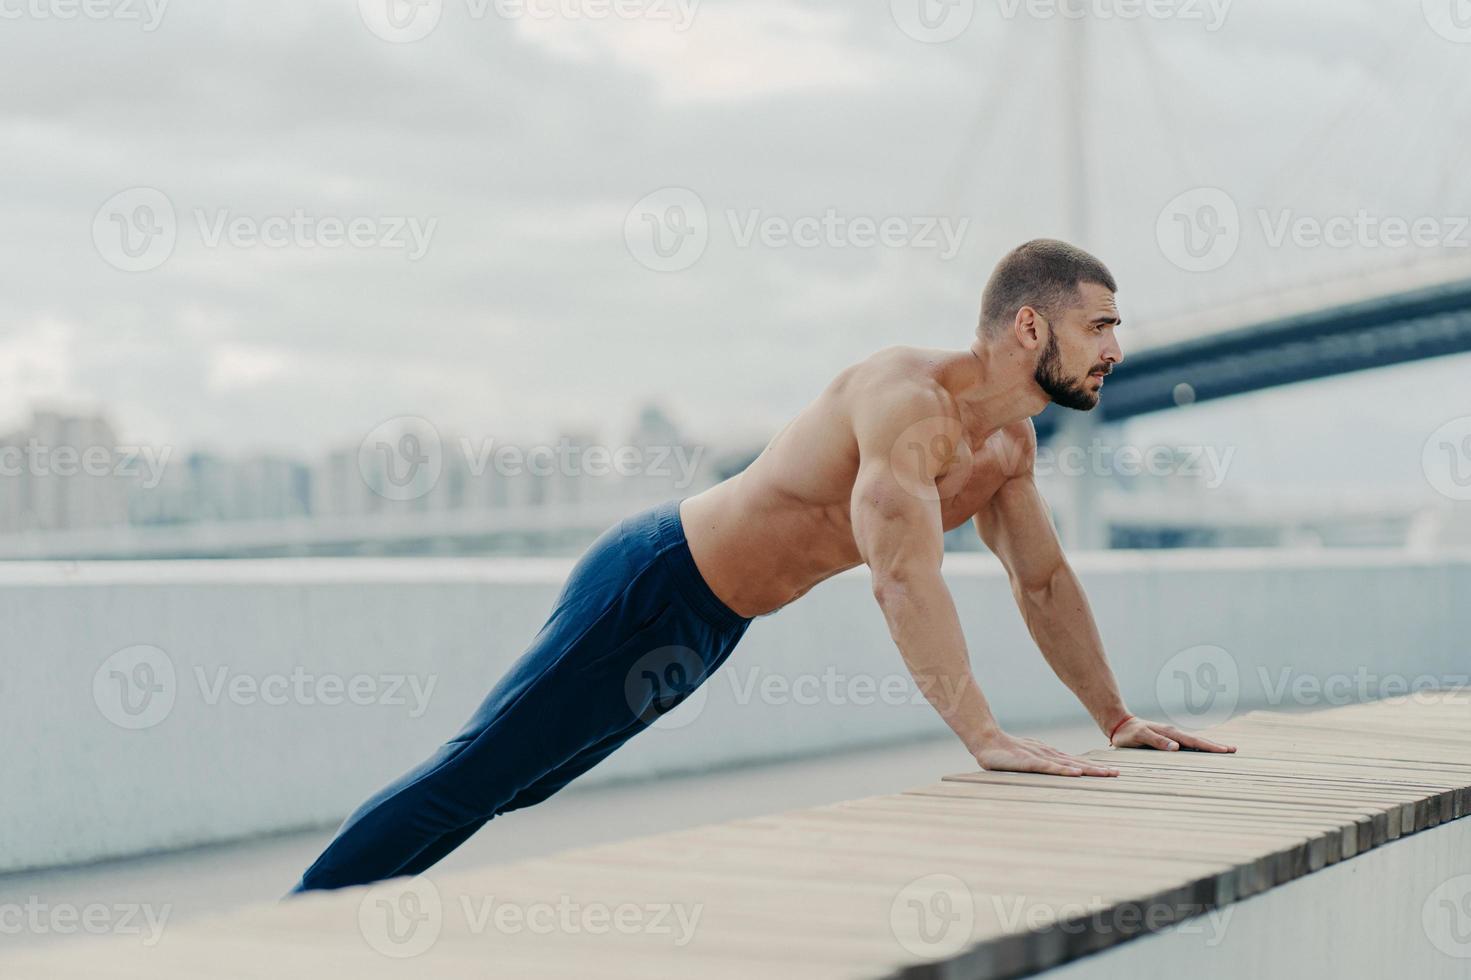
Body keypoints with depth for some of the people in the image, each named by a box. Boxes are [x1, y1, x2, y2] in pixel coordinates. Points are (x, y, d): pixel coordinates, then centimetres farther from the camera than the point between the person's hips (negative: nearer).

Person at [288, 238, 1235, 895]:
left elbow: (1045, 582, 14)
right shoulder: (908, 394, -27)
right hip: (652, 583, -9)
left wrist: (1118, 718, 10)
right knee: (474, 773, -5)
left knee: (510, 782, 16)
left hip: (710, 625, 9)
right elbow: (905, 576, -36)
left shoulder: (1009, 443, 4)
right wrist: (983, 734, -40)